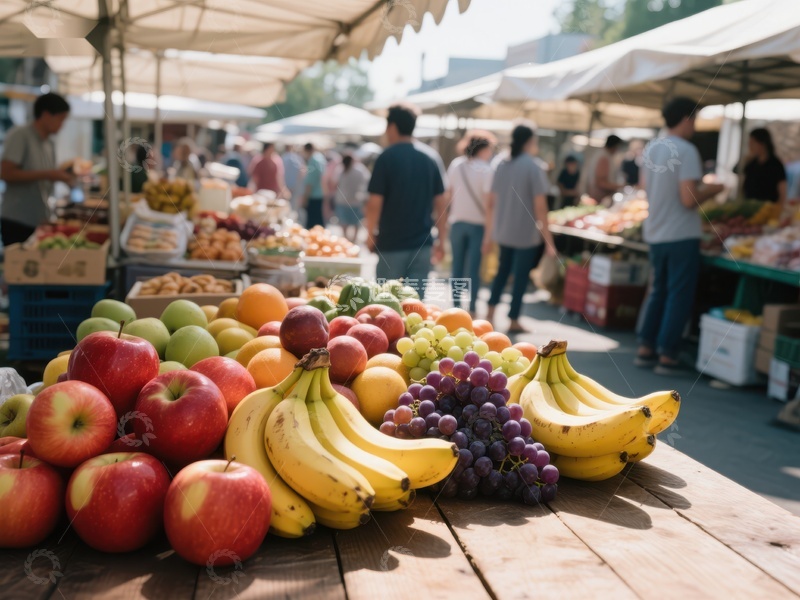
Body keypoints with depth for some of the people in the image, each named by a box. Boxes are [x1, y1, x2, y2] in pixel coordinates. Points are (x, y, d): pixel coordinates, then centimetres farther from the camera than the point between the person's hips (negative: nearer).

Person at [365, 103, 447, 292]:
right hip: (422, 243, 4)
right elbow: (441, 203, 6)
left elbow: (375, 203, -11)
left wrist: (371, 234, 4)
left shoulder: (386, 158, -8)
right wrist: (441, 240, 13)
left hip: (392, 244, -4)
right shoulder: (429, 158, 5)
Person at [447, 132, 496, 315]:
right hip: (478, 224, -4)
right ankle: (471, 310, 5)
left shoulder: (456, 164, 1)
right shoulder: (486, 171, -13)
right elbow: (487, 201, -15)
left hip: (457, 222, 4)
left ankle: (456, 307, 16)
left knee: (457, 267, 11)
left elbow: (449, 195, 7)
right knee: (473, 269, 2)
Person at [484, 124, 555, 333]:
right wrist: (548, 240, -10)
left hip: (503, 230, 5)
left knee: (503, 269, 21)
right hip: (527, 233, -5)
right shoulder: (533, 168, -12)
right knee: (521, 275, 6)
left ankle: (491, 311, 20)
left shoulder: (502, 166, 4)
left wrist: (489, 233, 16)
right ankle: (513, 320, 14)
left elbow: (492, 203, 7)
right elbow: (540, 207, -15)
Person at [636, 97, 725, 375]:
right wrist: (711, 190, -2)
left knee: (657, 291, 17)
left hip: (655, 233, 7)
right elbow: (689, 200, -21)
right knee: (679, 296, 2)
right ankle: (666, 355, 6)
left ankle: (645, 348, 20)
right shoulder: (686, 151, -16)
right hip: (681, 235, -7)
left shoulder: (651, 149, 6)